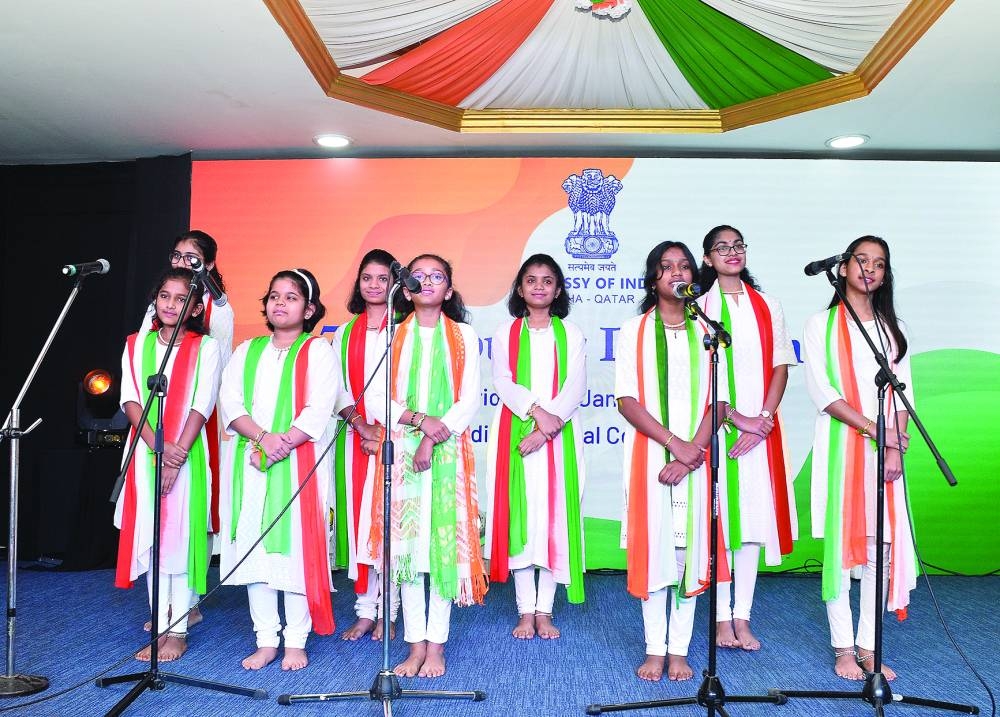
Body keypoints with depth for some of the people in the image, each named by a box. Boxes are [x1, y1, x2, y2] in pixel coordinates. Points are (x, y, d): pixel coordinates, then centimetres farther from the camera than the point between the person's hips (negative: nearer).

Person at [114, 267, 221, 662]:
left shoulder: (205, 347, 0)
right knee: (149, 538, 7)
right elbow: (130, 400, 0)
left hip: (186, 452, -3)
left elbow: (202, 404, -7)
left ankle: (178, 631, 9)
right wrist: (158, 446, -14)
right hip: (144, 451, 4)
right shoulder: (136, 344, 10)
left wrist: (178, 454, -15)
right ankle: (160, 626, 17)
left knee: (181, 536, -1)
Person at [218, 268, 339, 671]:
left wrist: (280, 446, -17)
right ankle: (266, 640, 17)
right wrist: (262, 438, -14)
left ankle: (296, 641, 10)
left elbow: (318, 411, -8)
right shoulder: (246, 351, 17)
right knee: (254, 547, 6)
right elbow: (229, 401, 3)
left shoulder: (318, 351, 3)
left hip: (299, 464, -4)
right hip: (248, 464, 4)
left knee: (296, 546, -2)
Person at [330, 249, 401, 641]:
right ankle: (365, 610, 14)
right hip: (355, 437, 4)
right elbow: (338, 389, 8)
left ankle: (387, 612, 10)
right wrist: (360, 425, -8)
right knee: (358, 517, 5)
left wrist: (386, 428, -14)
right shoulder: (345, 333, 15)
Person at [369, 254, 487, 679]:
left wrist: (433, 440, -12)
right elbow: (377, 397, 3)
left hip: (448, 451, -1)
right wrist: (420, 420, -13)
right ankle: (416, 644, 11)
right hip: (401, 450, 2)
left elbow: (469, 400, -1)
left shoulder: (463, 336, 8)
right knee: (405, 541, 1)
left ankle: (436, 645, 8)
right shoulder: (393, 335, 11)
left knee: (444, 540, -2)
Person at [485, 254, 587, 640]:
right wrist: (536, 411, -18)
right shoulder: (506, 332, 11)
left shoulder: (571, 334, 10)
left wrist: (545, 429, -14)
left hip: (559, 436, 0)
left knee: (555, 515, 0)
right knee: (519, 515, 0)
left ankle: (544, 610, 10)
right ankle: (526, 611, 9)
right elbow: (502, 382, -2)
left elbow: (575, 387, -1)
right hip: (514, 434, 0)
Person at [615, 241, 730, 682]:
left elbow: (719, 401, 2)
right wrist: (673, 443, -13)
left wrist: (691, 452, -11)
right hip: (649, 455, -1)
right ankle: (655, 649, 13)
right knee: (652, 545, 1)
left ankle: (679, 650, 14)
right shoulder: (634, 331, 5)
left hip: (696, 456, 1)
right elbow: (627, 401, -3)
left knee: (689, 546, 3)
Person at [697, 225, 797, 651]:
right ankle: (723, 618, 10)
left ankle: (743, 617, 14)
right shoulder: (699, 307, 3)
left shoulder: (767, 307, 14)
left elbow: (780, 366, 8)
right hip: (715, 430, -3)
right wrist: (735, 417, -14)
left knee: (754, 518, 4)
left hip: (760, 431, 3)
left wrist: (765, 417, -7)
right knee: (718, 519, -1)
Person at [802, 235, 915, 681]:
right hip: (841, 447, -4)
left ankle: (869, 646, 14)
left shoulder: (892, 327, 16)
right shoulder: (821, 324, 4)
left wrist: (894, 447, -5)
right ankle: (843, 647, 8)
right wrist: (872, 429, -13)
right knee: (840, 543, -2)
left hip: (884, 451, 4)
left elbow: (902, 390, 8)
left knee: (881, 545, 4)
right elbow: (821, 391, -6)